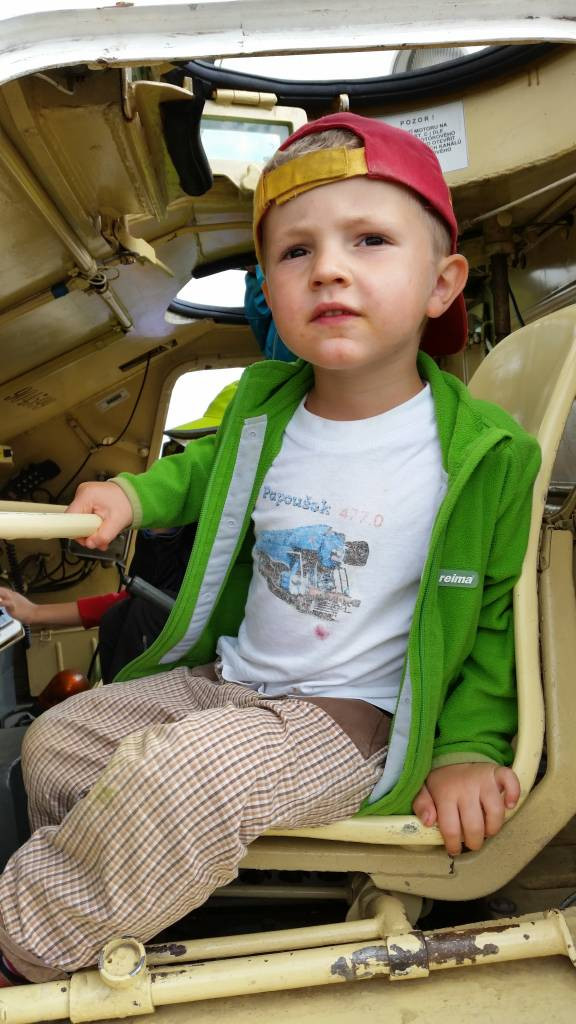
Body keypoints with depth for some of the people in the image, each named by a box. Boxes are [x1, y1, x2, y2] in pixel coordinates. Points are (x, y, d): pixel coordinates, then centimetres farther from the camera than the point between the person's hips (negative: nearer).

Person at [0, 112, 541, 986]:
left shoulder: (488, 453, -16)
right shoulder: (263, 401, -1)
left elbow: (500, 614, -4)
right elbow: (211, 463, 23)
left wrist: (466, 746, -10)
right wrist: (136, 494, 6)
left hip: (349, 717, -6)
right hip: (226, 677, 7)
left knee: (179, 776, -31)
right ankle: (80, 895, 31)